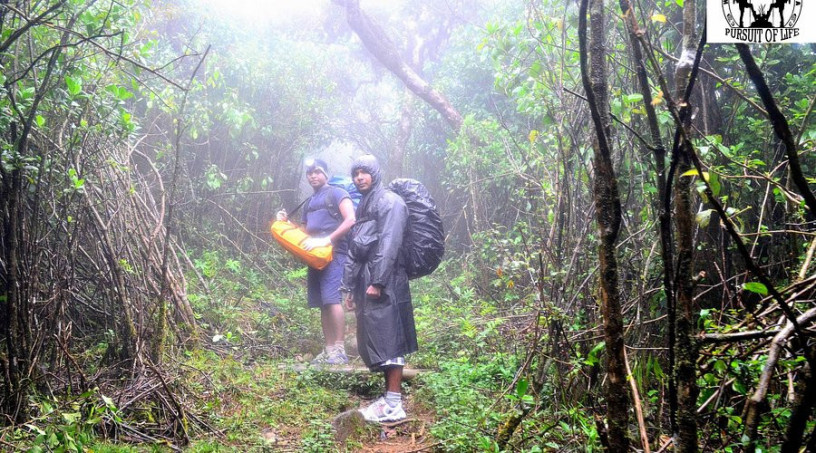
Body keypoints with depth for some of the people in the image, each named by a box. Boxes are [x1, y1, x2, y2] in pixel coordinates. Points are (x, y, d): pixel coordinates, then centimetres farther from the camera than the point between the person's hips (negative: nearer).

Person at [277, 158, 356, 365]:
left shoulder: (336, 194, 0)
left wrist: (327, 240, -19)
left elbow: (350, 220, -13)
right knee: (322, 304, 6)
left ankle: (339, 349, -15)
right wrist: (286, 222, 11)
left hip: (334, 254, -8)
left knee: (332, 299, -17)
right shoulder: (309, 202, 23)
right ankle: (329, 350, 9)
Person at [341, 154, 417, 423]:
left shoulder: (390, 202, -5)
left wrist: (378, 281, -20)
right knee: (374, 340, 9)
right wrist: (349, 287, 20)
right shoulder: (364, 206, 23)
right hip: (365, 282, 9)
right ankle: (389, 397, 16)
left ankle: (394, 405, -5)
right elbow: (354, 251, 23)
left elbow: (389, 244, -16)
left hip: (384, 283, -9)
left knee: (387, 340, -8)